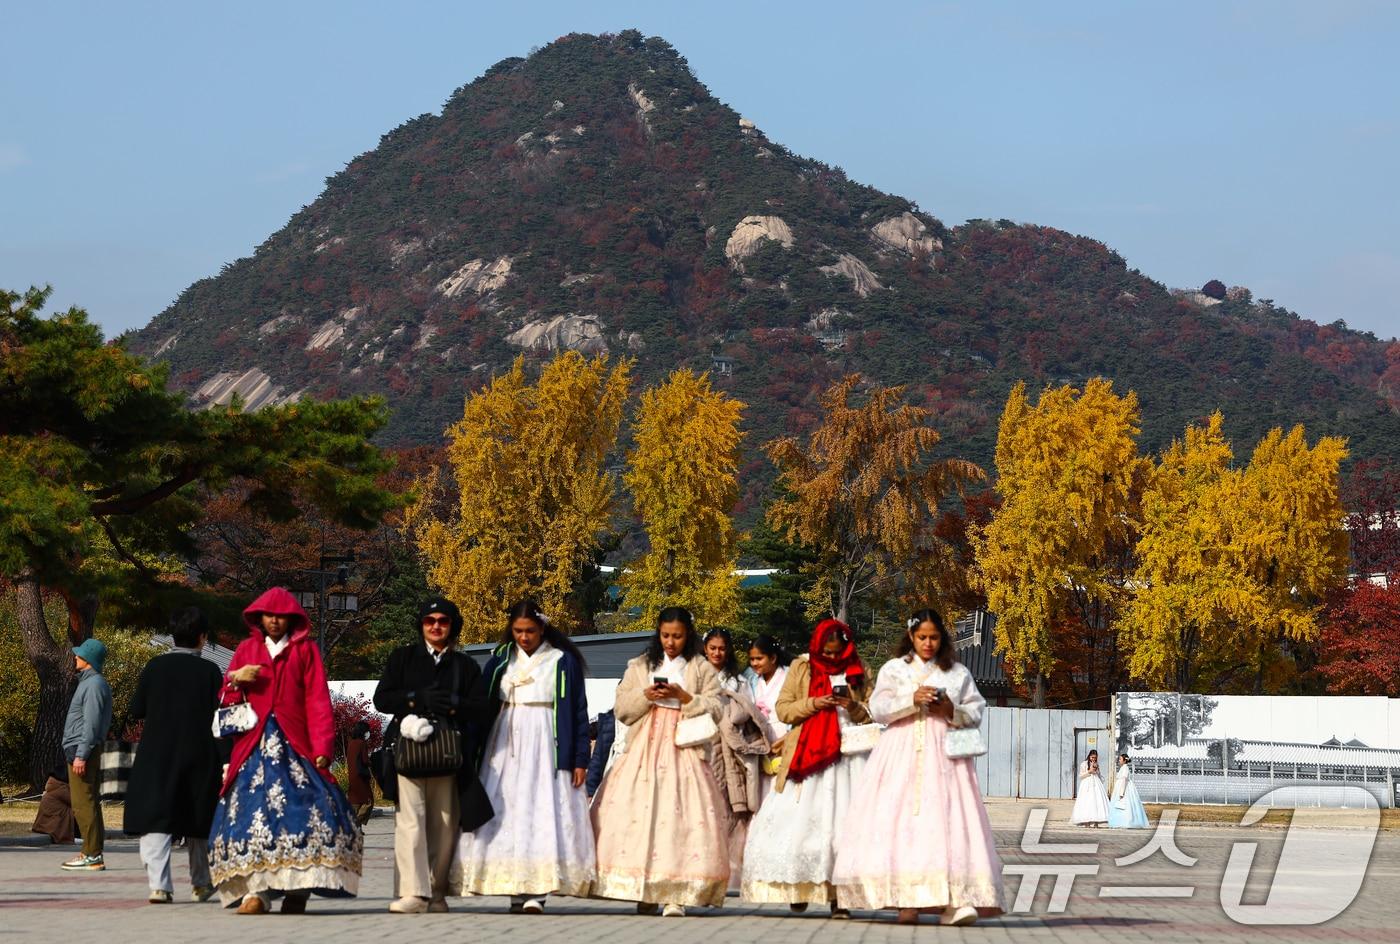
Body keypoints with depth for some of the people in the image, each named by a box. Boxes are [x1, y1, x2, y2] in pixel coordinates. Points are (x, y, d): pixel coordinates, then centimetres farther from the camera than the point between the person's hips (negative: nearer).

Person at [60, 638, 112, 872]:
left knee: (83, 804, -11)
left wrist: (81, 755, -22)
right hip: (79, 750, 11)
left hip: (83, 750, -11)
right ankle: (91, 852, 14)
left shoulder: (94, 684, -13)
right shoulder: (88, 682, 18)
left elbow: (91, 723, -19)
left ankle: (92, 855, -12)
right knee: (86, 803, 11)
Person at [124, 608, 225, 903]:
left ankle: (159, 884, -18)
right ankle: (201, 884, 25)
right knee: (196, 823, 16)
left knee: (155, 822, -3)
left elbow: (136, 710, 1)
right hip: (199, 755, 1)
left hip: (157, 756, -1)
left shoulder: (155, 667, -2)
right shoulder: (209, 670, -4)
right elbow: (219, 714, -6)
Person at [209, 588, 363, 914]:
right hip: (254, 746, 2)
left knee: (301, 810, -15)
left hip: (294, 746, -2)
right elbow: (227, 700, 17)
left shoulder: (306, 650, 11)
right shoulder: (247, 649, 17)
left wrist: (322, 747, -7)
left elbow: (318, 701, 3)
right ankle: (257, 890, -14)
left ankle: (297, 889, -12)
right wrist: (235, 679, -5)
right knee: (252, 813, -12)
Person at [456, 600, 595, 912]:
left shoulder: (563, 661, 3)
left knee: (544, 814, -12)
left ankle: (536, 893, -16)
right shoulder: (501, 660, 10)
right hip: (506, 746, 3)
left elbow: (579, 712, 2)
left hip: (546, 746, -3)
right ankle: (516, 891, -2)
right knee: (506, 813, -4)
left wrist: (580, 759, -3)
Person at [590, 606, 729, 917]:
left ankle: (676, 895, -12)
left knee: (679, 816, -12)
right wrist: (645, 696, -7)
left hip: (683, 750, -2)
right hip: (644, 751, 2)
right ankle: (644, 892, -4)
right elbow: (621, 708, 11)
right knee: (638, 814, -9)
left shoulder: (702, 669, 9)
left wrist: (684, 697, -11)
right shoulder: (640, 666, 15)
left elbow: (715, 709, 2)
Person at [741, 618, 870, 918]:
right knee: (800, 820, -6)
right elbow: (783, 710, 4)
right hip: (806, 756, 0)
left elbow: (871, 716, 12)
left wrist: (853, 707, -9)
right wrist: (813, 704, -11)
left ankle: (838, 895, -7)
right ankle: (798, 889, 3)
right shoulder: (801, 667, 8)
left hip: (846, 757, 0)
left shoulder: (858, 672, 11)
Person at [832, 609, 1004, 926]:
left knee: (948, 820, -14)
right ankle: (907, 899, -10)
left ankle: (955, 900, -22)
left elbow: (976, 712, 12)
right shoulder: (894, 669, 12)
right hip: (903, 755, 0)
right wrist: (912, 701, -12)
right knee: (901, 820, -11)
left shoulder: (958, 672, 15)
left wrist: (953, 711, -7)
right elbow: (877, 709, 2)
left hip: (944, 756, 0)